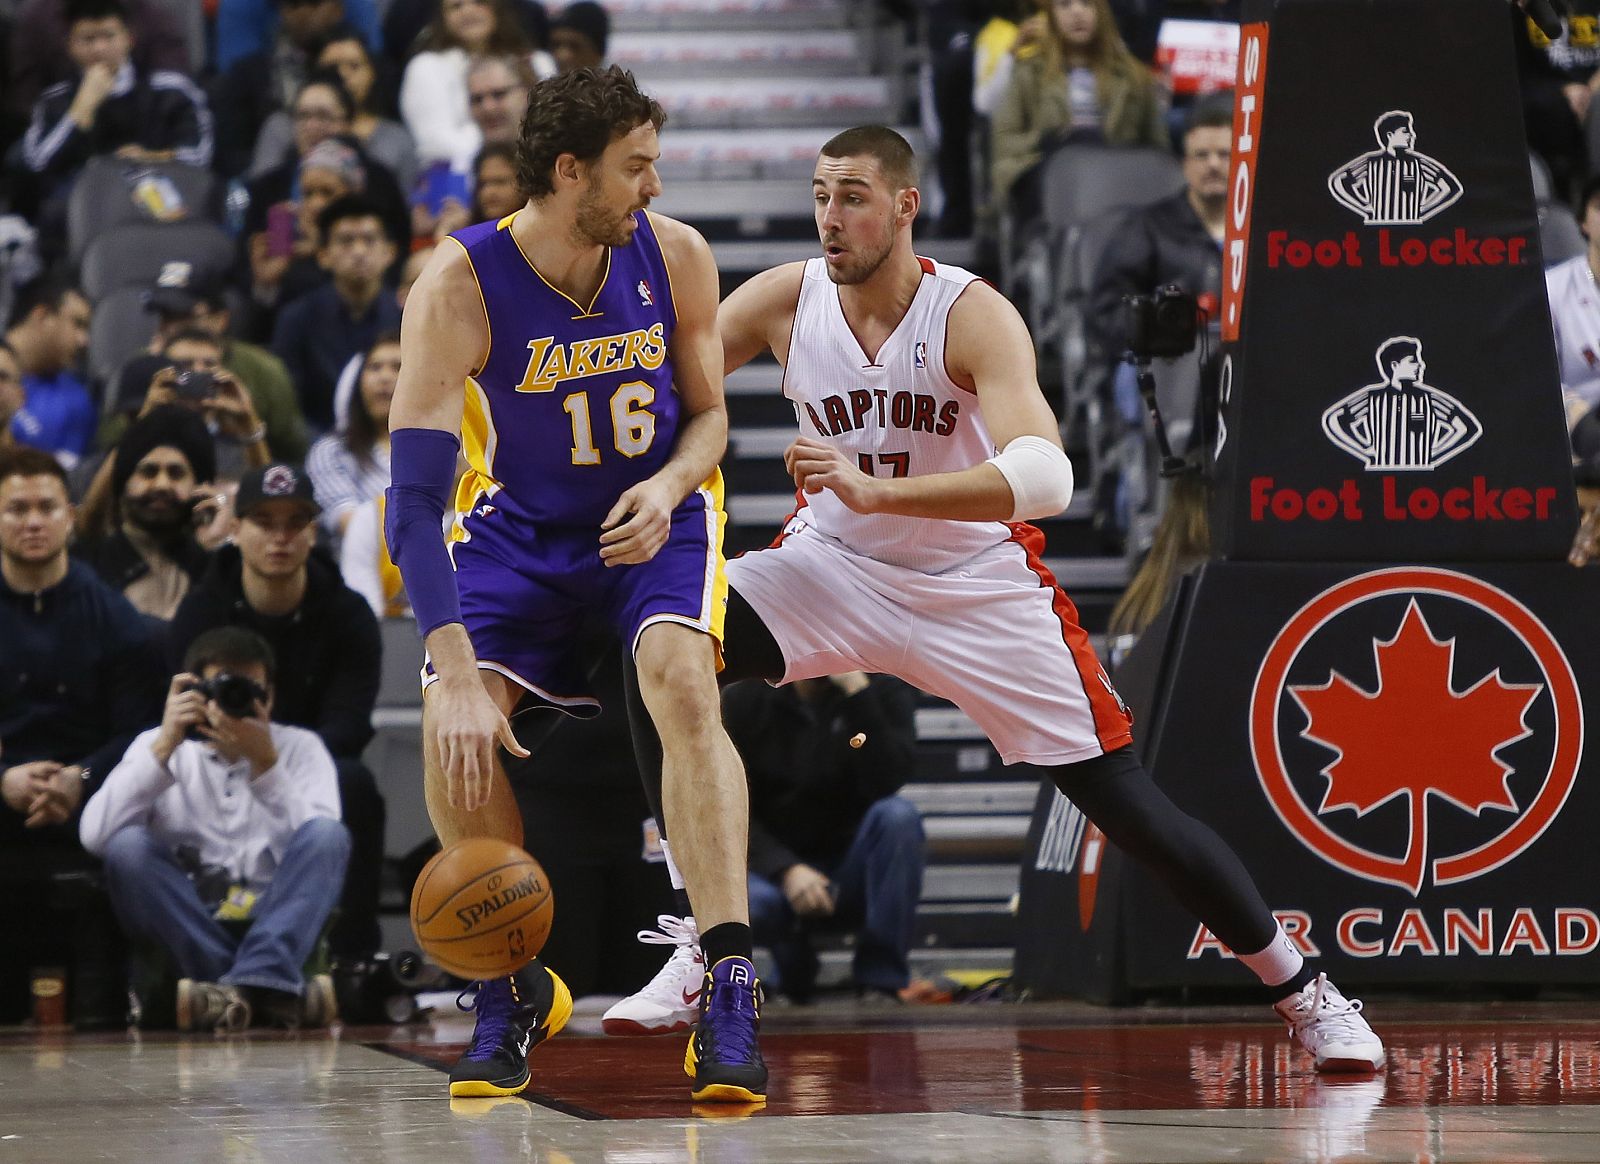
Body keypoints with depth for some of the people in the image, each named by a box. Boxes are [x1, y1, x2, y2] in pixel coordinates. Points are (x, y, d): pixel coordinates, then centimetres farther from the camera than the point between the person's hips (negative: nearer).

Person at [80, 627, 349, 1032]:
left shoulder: (300, 748, 9)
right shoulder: (156, 745, 9)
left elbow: (316, 847, -9)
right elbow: (95, 835, -9)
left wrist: (265, 764, -19)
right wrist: (164, 747, -14)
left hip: (278, 920, 0)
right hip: (186, 927, 0)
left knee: (327, 835, -24)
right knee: (127, 846, -27)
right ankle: (269, 989, -36)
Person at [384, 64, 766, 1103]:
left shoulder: (676, 257, -16)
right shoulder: (460, 287, -26)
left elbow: (708, 415, 2)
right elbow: (414, 502, -30)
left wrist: (668, 486, -23)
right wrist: (458, 677, -41)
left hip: (656, 513, 0)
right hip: (517, 526, 0)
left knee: (681, 679, -28)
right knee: (453, 730, -20)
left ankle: (731, 989, -30)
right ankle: (512, 996, 4)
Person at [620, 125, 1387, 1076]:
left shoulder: (975, 317, -23)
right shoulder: (785, 302, -12)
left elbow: (1045, 479, -37)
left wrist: (875, 491, -47)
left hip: (979, 587, -3)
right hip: (837, 568, 3)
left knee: (1130, 807, -4)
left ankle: (1303, 991, 15)